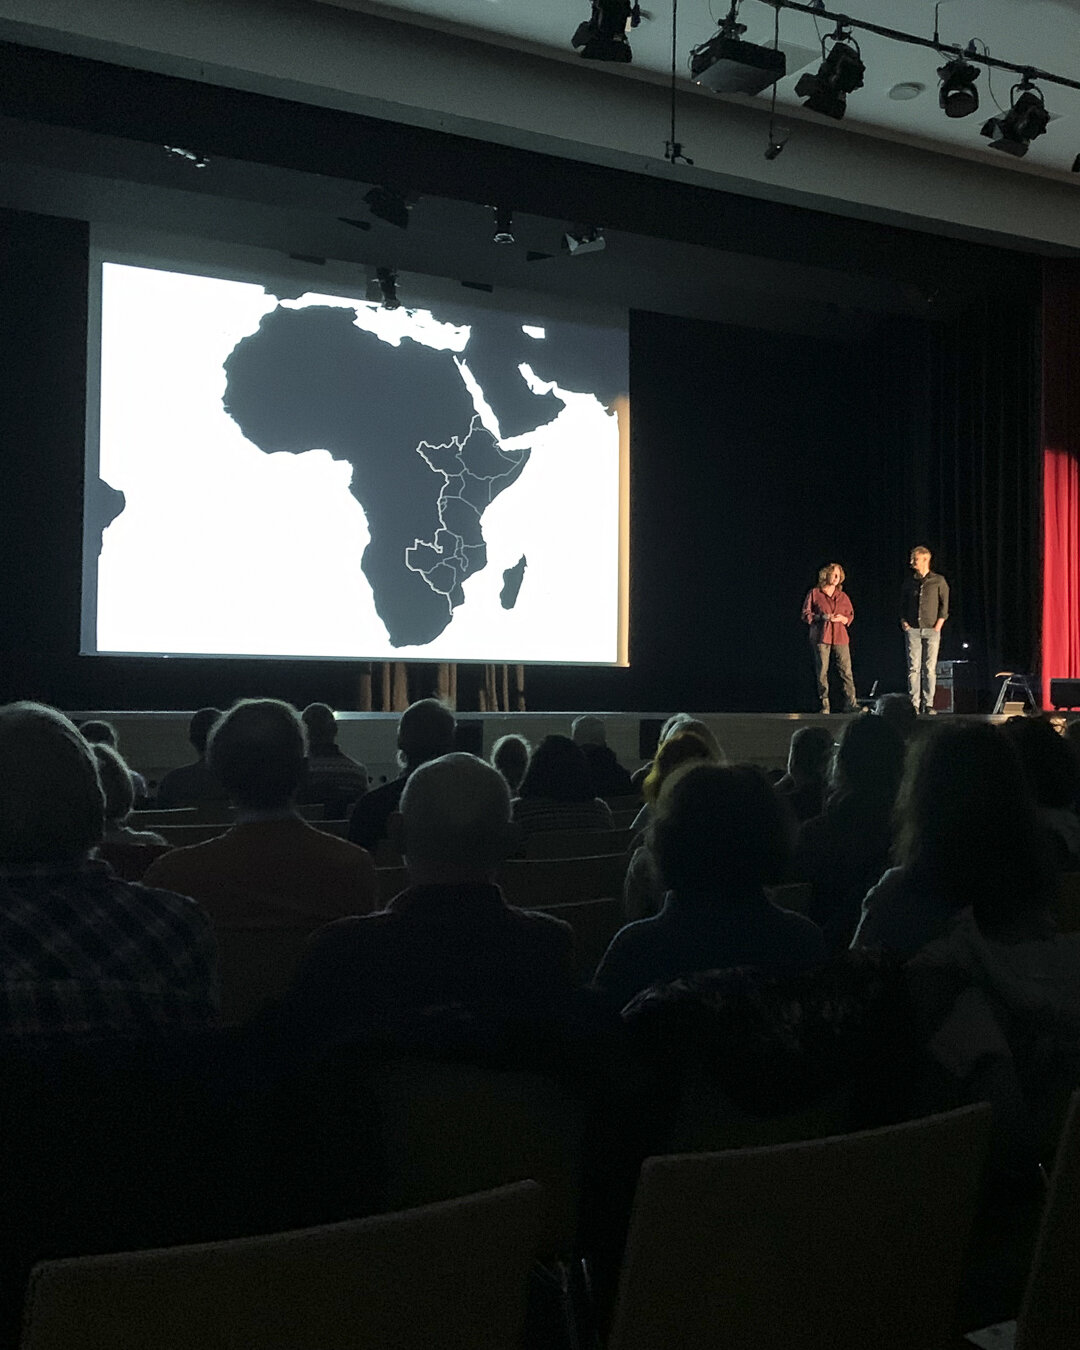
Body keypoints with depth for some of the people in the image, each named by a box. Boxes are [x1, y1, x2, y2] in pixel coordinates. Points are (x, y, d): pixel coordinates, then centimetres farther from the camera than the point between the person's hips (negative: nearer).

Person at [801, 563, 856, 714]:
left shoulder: (842, 595, 15)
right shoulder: (814, 593, 5)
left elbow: (851, 615, 20)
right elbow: (805, 614, 3)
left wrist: (842, 618, -3)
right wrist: (821, 617, -12)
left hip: (840, 638, 2)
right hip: (820, 638, -2)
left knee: (846, 671, -8)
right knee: (822, 672, -2)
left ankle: (850, 703, -9)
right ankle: (824, 705, 4)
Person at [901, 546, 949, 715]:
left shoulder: (938, 580, 4)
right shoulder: (909, 582, 12)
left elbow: (944, 604, 3)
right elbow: (902, 603, 18)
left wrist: (939, 624, -5)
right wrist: (903, 621, 3)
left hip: (931, 630, -2)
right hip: (912, 630, 2)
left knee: (930, 668, -2)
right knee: (913, 668, -2)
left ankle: (928, 704, 0)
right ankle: (914, 704, 0)